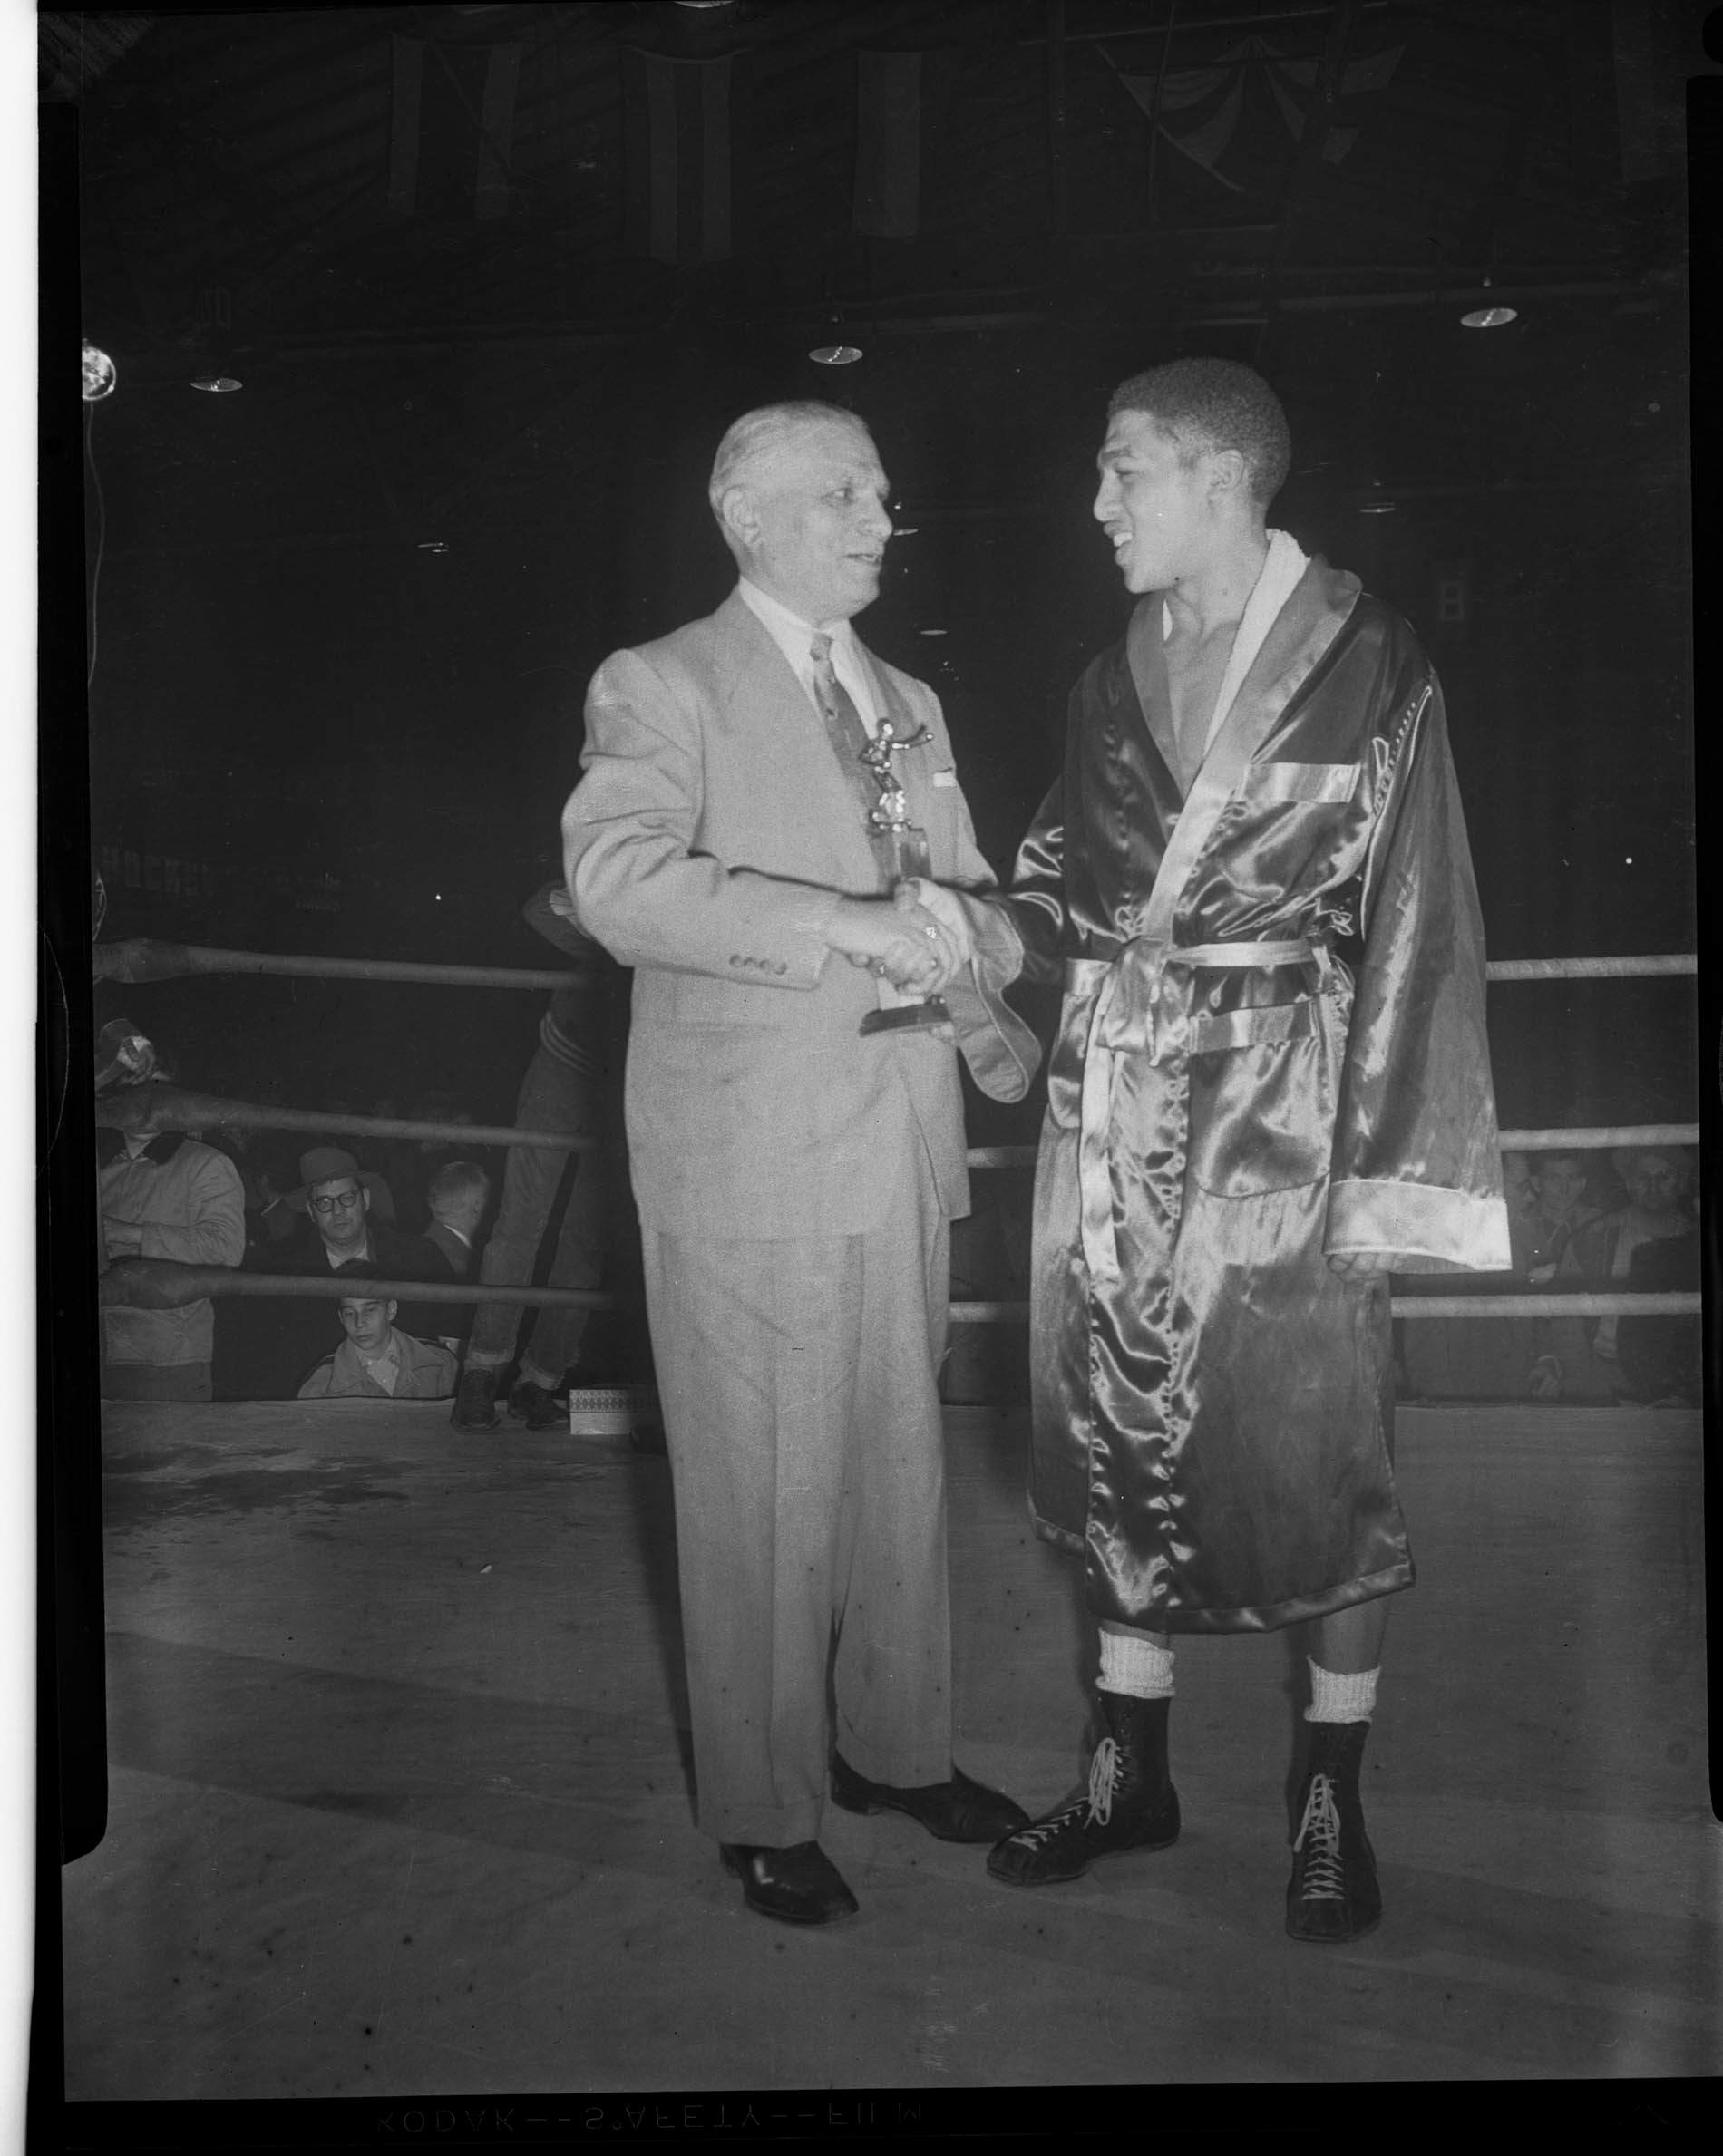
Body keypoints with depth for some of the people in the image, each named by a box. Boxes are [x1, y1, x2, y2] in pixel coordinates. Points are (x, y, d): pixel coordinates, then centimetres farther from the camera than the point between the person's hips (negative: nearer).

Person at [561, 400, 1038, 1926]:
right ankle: (766, 1812, 19)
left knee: (902, 1467, 15)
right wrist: (840, 922, -29)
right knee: (764, 1496, 2)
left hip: (905, 1143, 6)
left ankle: (897, 1744, 34)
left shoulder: (911, 702, 18)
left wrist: (1003, 1025, -1)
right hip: (751, 1156, -6)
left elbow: (961, 895, 20)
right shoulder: (661, 687, -4)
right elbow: (617, 878, -21)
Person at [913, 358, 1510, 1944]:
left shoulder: (1367, 665, -6)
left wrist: (1380, 1157, -13)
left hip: (1283, 1115, -5)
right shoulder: (1116, 682, 10)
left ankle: (1335, 1799, 21)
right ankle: (1132, 1772, 26)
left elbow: (1413, 924, -9)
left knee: (1315, 1451, 3)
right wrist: (985, 923, -7)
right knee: (1120, 1434, 10)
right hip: (1117, 1114, 5)